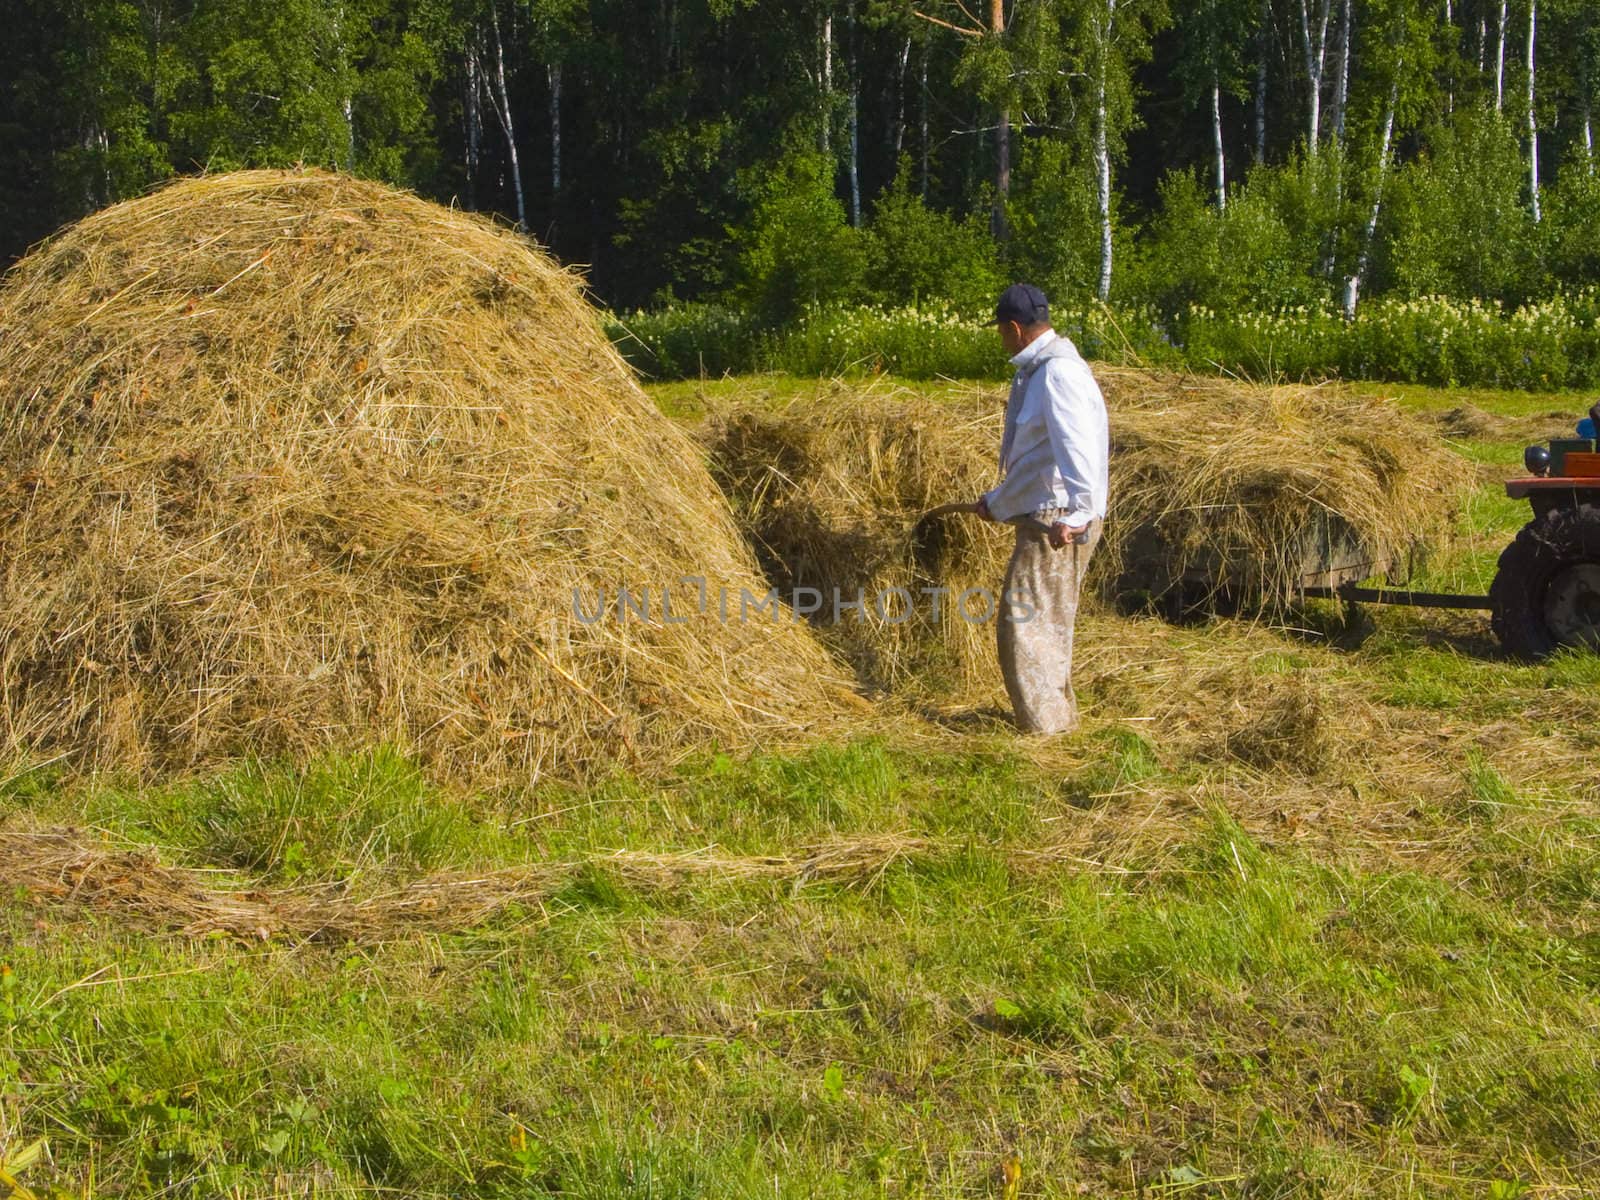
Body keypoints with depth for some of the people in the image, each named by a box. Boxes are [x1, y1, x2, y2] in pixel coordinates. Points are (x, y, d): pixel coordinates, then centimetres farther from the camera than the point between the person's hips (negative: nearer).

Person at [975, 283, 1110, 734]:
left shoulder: (1058, 372, -16)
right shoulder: (1033, 372, 18)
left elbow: (1077, 447, -30)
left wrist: (1074, 515, -39)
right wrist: (996, 501, 39)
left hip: (1060, 522, -11)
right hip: (1041, 517, 11)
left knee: (1023, 622, -8)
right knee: (1046, 624, 18)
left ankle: (1043, 727, -3)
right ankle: (1057, 717, 29)